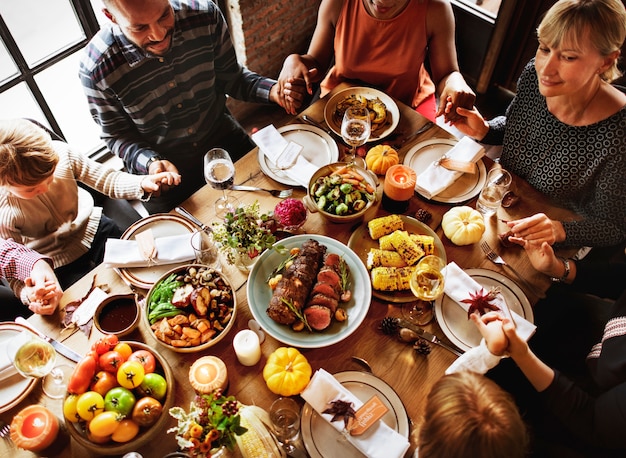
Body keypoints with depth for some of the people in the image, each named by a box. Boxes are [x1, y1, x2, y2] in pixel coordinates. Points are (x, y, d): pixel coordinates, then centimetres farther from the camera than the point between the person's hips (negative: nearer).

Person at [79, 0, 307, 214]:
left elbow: (231, 77, -3)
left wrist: (272, 90, -22)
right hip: (163, 168, -2)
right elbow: (117, 134, -9)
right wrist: (150, 163, -28)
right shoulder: (96, 68, -25)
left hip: (225, 141, 3)